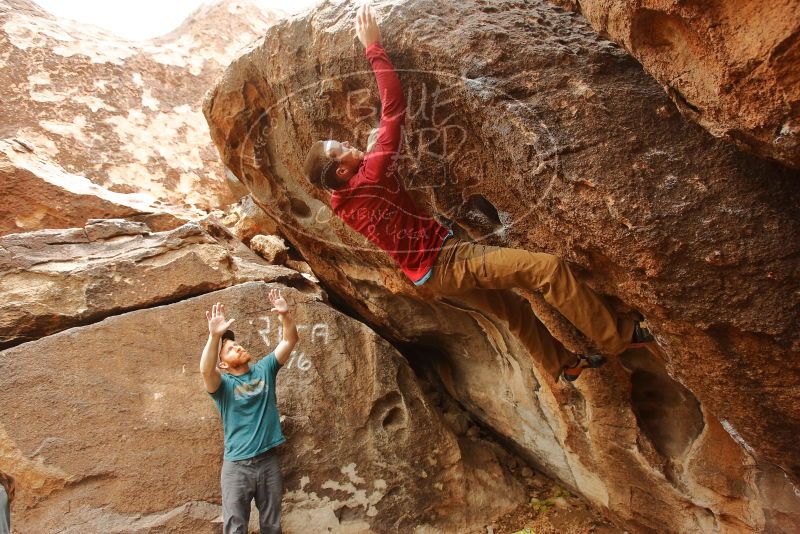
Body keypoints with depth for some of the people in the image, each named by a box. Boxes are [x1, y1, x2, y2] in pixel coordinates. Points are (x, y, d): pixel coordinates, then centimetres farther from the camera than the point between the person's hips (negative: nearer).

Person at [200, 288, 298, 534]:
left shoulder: (265, 369, 6)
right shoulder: (222, 383, -5)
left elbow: (290, 340, -3)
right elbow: (206, 370, -28)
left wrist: (285, 314, -21)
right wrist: (214, 336, -44)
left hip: (269, 460, 3)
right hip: (236, 465, -3)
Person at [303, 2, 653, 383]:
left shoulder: (342, 203, 3)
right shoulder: (367, 180, -22)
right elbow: (394, 108, -21)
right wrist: (373, 47, -12)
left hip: (434, 273, 10)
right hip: (447, 261, -10)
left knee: (511, 309, 23)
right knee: (548, 267, -15)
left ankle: (564, 366, 39)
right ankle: (618, 336, -2)